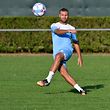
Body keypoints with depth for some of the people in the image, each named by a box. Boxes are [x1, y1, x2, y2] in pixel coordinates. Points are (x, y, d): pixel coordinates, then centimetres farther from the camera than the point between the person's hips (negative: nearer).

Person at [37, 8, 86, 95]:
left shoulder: (71, 28, 17)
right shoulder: (54, 26, 12)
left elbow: (76, 43, 22)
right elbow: (58, 31, -12)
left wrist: (80, 56, 16)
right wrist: (68, 31, -29)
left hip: (67, 50, -1)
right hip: (57, 53, 1)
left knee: (58, 56, -35)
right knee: (63, 72, -19)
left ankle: (48, 80, -41)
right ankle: (79, 89, -15)